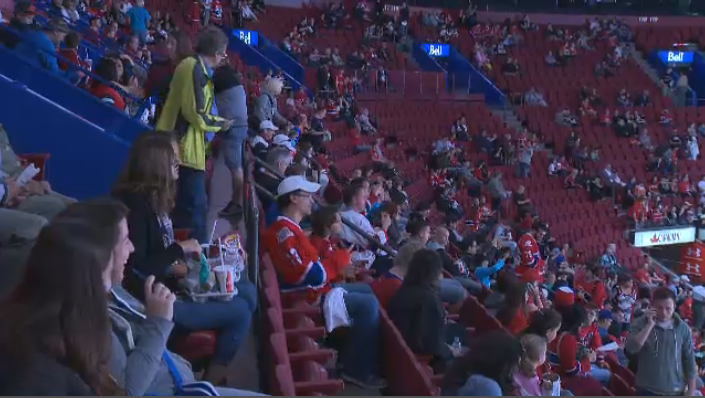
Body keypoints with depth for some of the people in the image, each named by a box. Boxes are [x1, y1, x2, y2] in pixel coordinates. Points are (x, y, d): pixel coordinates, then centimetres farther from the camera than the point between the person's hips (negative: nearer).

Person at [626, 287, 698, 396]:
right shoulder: (641, 323, -6)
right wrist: (649, 325, -22)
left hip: (675, 391, 2)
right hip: (647, 390, -2)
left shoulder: (683, 328, -1)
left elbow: (690, 361, 4)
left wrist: (691, 390, 2)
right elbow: (631, 348, -20)